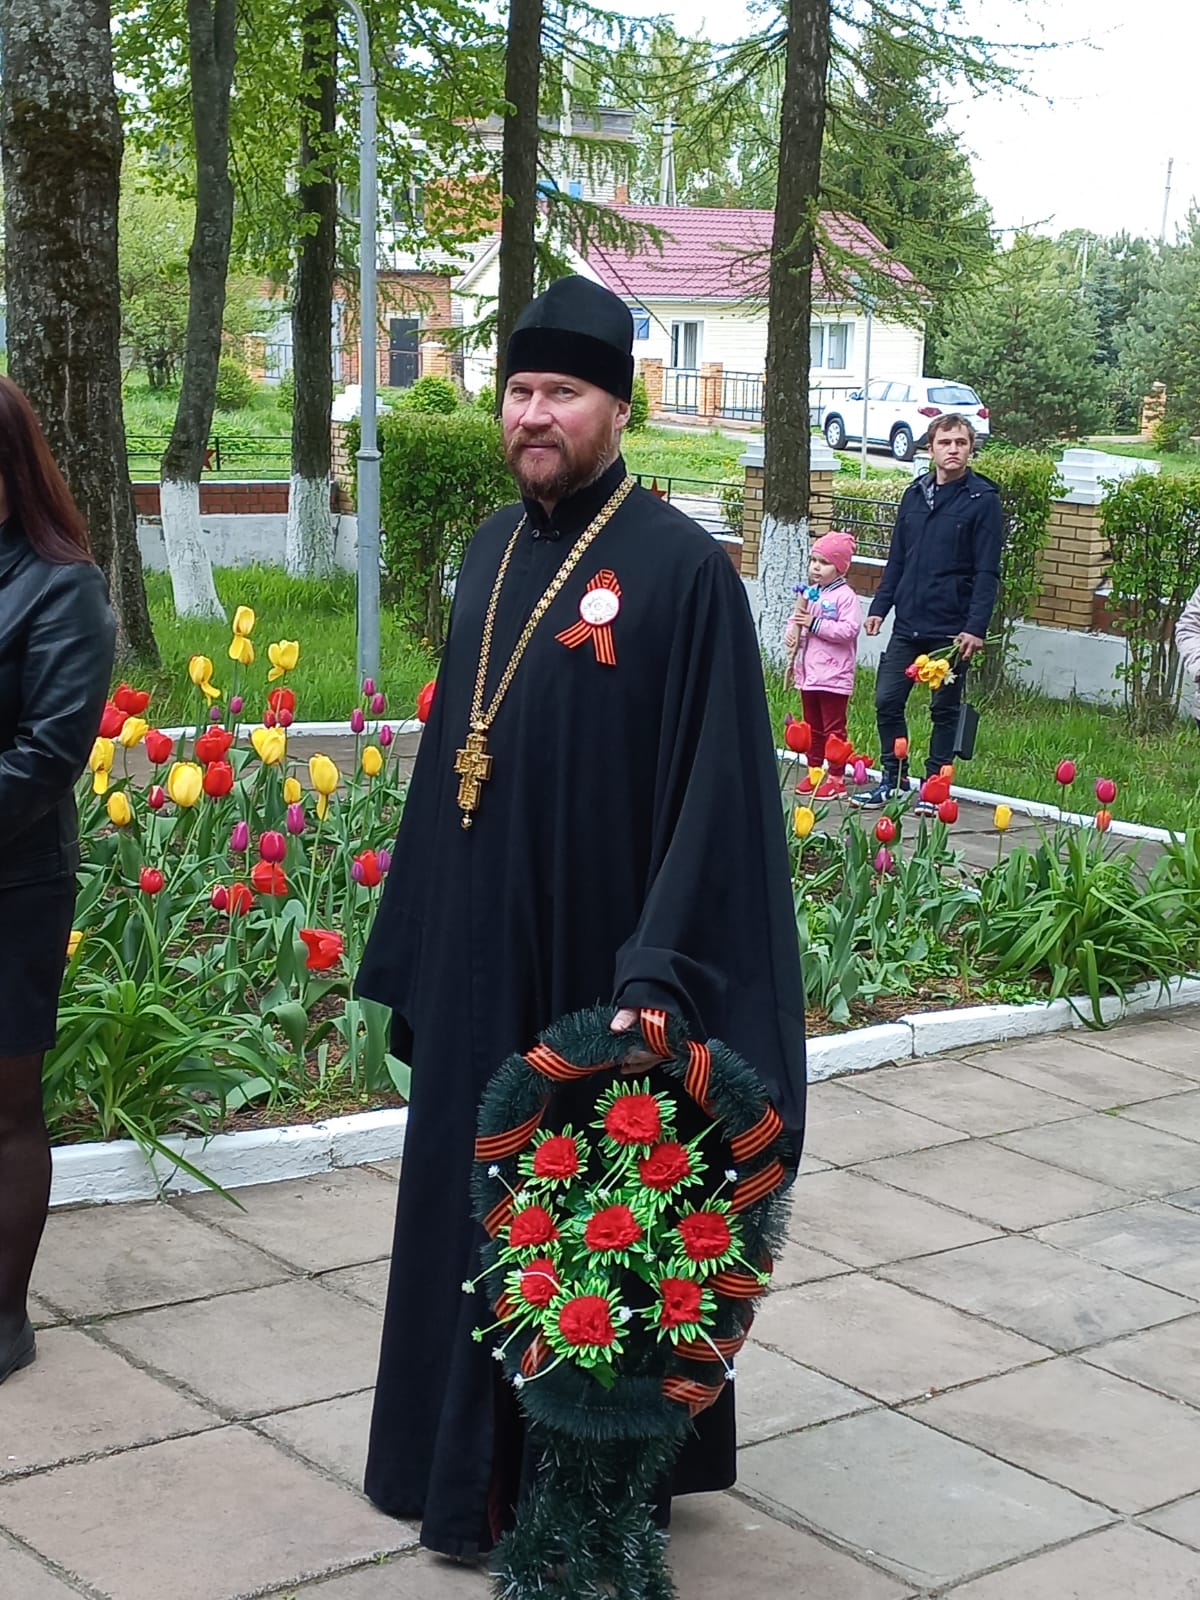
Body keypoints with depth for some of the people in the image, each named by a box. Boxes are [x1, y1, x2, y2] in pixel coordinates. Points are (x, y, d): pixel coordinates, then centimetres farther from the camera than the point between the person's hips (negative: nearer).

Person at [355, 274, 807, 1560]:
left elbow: (716, 789, -16)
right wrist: (414, 952, 13)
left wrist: (657, 977, -23)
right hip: (479, 961, 6)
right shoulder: (490, 552, 8)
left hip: (597, 965, -6)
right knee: (471, 1213, 14)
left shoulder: (682, 568, -12)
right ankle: (476, 1477, 32)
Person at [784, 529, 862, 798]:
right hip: (808, 673, 8)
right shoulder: (808, 593, 12)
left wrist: (815, 624, -22)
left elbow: (849, 629, -22)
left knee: (834, 728, -1)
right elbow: (795, 619, 20)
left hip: (834, 676, -7)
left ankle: (836, 778, 4)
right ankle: (814, 771, 24)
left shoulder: (845, 596, -11)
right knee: (812, 726, 15)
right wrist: (791, 632, -3)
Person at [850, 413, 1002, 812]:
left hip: (951, 629, -5)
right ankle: (893, 779, 17)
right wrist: (880, 606, 9)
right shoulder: (915, 494, 10)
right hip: (907, 625, 5)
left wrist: (976, 627, -17)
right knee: (887, 701, 3)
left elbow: (987, 572, -10)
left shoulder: (982, 499, -6)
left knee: (944, 710, 6)